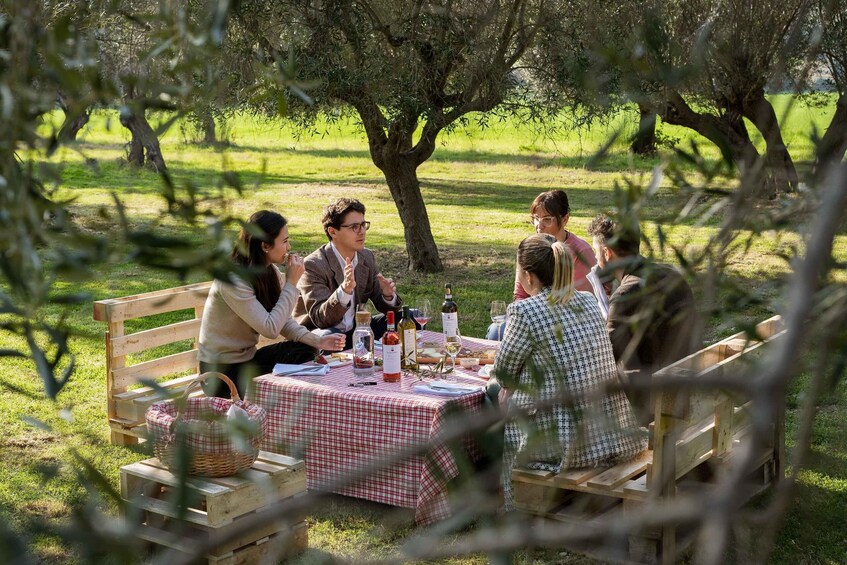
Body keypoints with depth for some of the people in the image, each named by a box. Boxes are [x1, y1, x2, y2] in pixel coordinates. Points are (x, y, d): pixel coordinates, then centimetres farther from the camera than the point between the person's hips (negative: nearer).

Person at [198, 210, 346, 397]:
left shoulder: (269, 271, 0)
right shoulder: (232, 279, -26)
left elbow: (283, 322, 2)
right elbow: (270, 329, -28)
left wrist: (317, 341, -14)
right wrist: (291, 283, -24)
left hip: (248, 357, 8)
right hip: (223, 371, -8)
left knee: (307, 352, -11)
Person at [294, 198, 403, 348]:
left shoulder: (367, 257, 3)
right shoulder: (314, 265, -19)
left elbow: (381, 304, 8)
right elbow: (320, 319, -26)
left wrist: (388, 296, -17)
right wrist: (344, 290, -42)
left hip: (354, 330, 6)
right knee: (329, 336, -40)